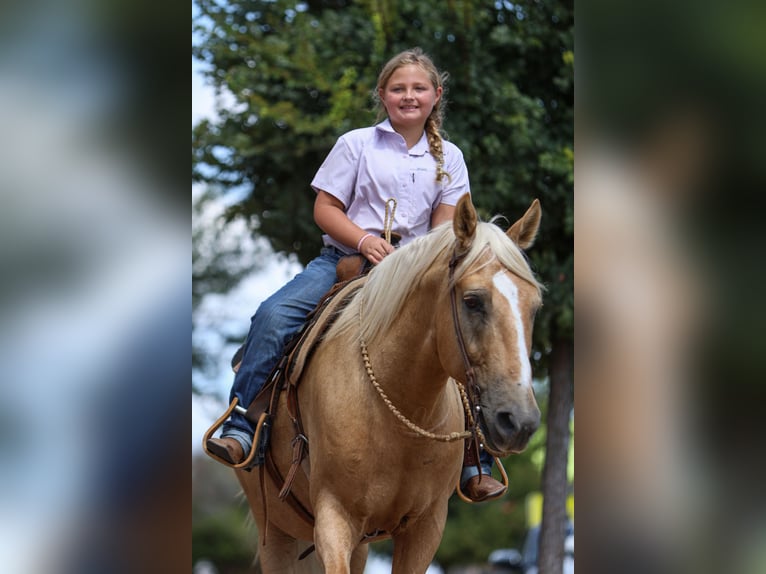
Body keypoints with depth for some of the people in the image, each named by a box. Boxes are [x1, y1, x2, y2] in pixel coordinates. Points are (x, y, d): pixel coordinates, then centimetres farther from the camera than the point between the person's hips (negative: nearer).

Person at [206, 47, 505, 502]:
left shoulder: (448, 157, 11)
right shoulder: (357, 144, 5)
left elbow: (444, 230, 6)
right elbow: (325, 209, 2)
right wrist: (365, 240, -16)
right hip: (345, 258, -1)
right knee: (273, 316, -25)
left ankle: (473, 463, -6)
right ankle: (240, 430, -20)